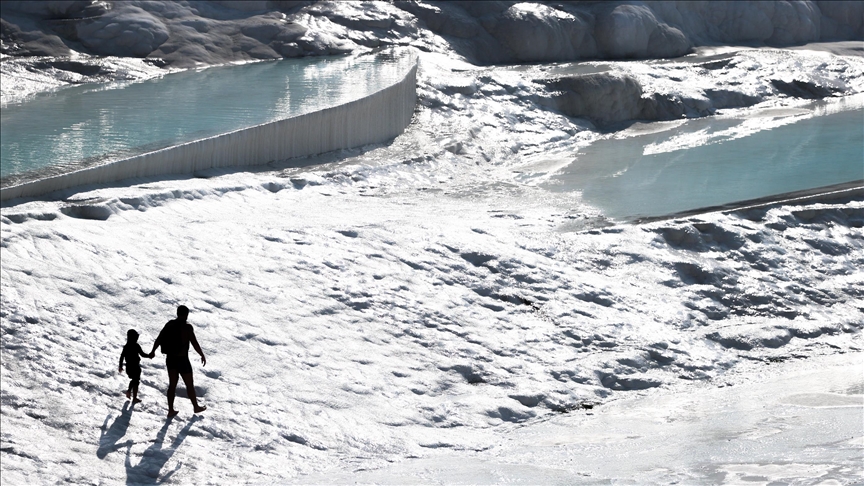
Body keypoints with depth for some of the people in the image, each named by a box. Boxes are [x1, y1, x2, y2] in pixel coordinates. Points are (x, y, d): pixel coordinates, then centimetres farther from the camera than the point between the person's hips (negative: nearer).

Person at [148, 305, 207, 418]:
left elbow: (158, 339, 8)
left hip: (170, 359, 5)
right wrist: (202, 356, -5)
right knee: (189, 384, 13)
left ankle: (171, 411, 17)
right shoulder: (187, 327, -18)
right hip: (182, 360, -5)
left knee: (172, 384, 14)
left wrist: (153, 351, 23)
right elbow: (195, 343, -19)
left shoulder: (169, 324, 0)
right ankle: (196, 407, 29)